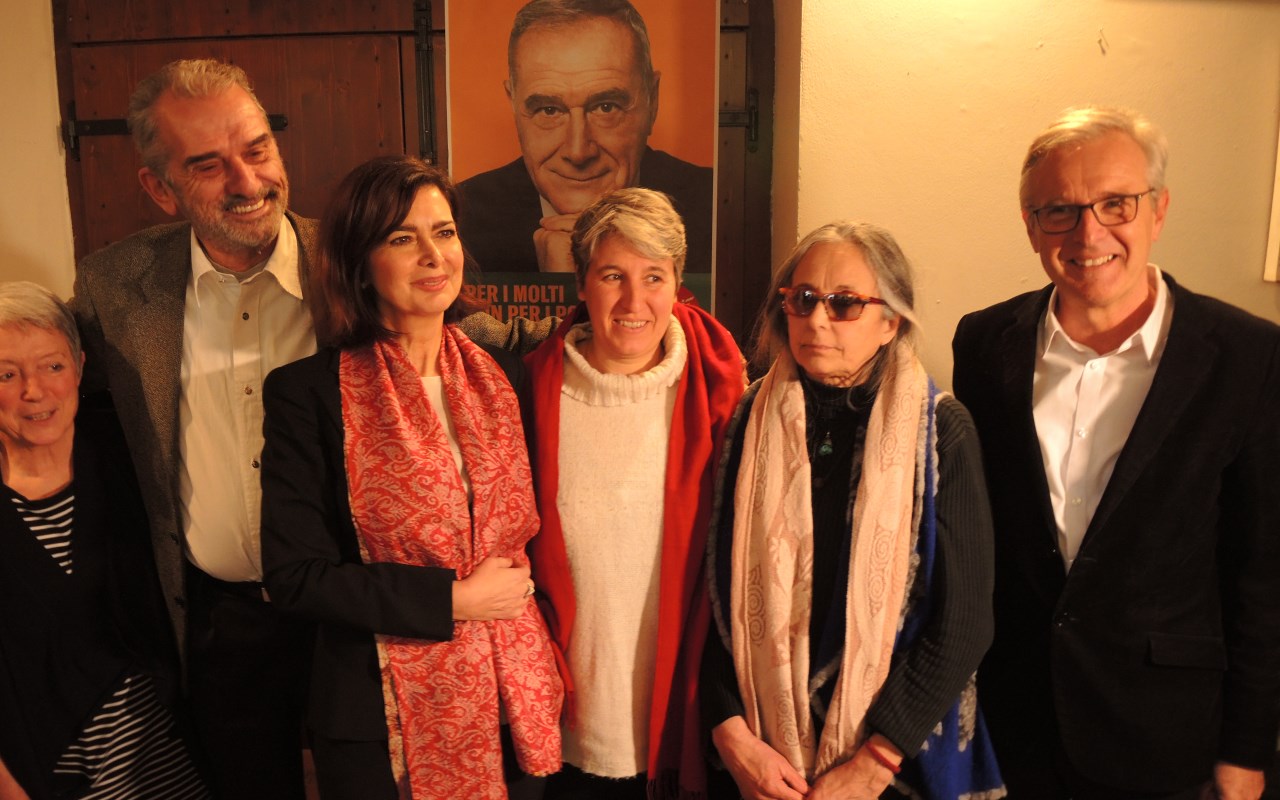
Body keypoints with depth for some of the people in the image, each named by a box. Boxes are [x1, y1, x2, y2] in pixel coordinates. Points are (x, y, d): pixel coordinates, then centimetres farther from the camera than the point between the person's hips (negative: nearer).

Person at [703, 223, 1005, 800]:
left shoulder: (940, 431, -10)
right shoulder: (750, 422, -5)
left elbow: (963, 621, -11)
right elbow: (716, 592, -2)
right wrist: (732, 733, -11)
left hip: (899, 754, -1)